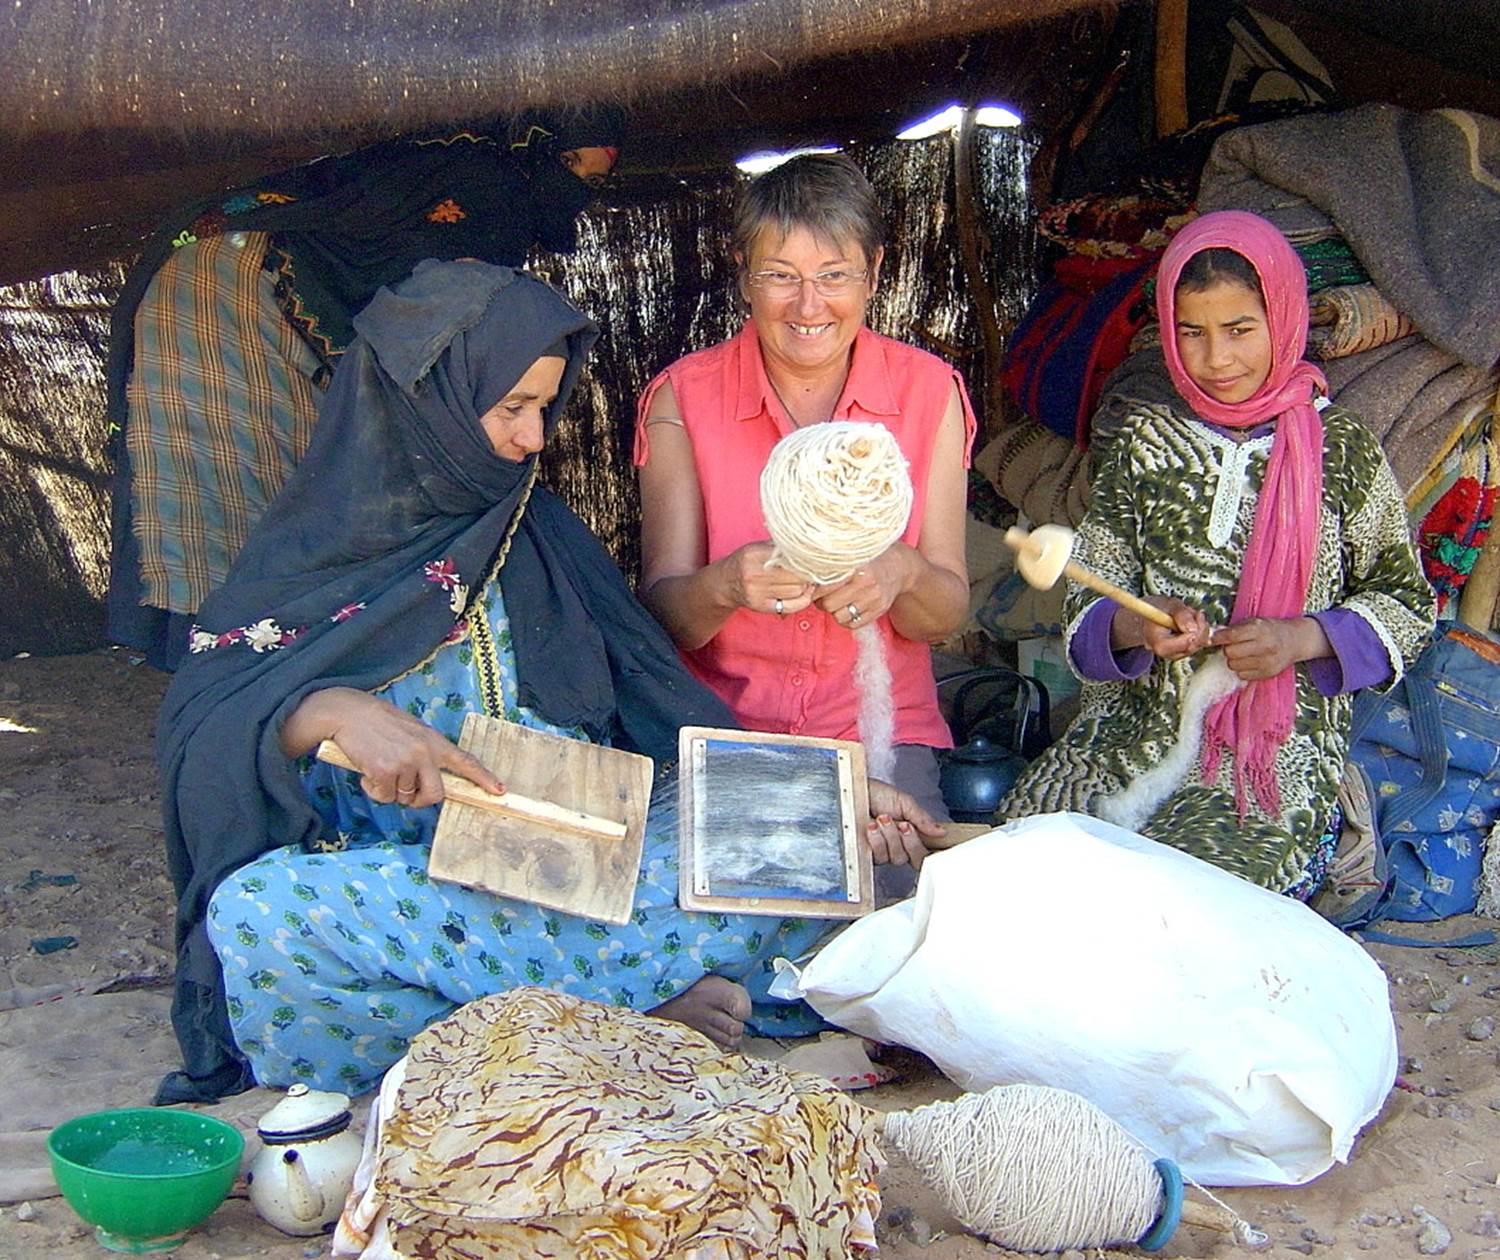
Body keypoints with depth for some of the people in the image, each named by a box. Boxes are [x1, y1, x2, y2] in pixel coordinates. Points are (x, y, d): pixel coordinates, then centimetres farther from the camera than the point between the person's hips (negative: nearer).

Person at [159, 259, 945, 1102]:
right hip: (389, 868, -2)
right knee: (256, 910, -36)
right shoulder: (317, 549, 3)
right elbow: (201, 714, -8)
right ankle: (642, 992, -27)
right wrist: (331, 710, -30)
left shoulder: (542, 535, 14)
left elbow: (653, 689, 11)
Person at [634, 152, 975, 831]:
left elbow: (946, 614, -1)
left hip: (878, 727, 1)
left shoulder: (928, 390, 0)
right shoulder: (683, 398, -3)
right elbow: (661, 610, -7)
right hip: (721, 725, -1)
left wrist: (901, 575, -24)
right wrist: (725, 586, -30)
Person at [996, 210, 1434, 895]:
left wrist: (1301, 640, -11)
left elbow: (1406, 600, 7)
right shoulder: (1146, 440, 8)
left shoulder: (1341, 450, 2)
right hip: (1134, 729, 3)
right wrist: (1135, 627, -18)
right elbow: (1086, 604, 5)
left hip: (1279, 746, -2)